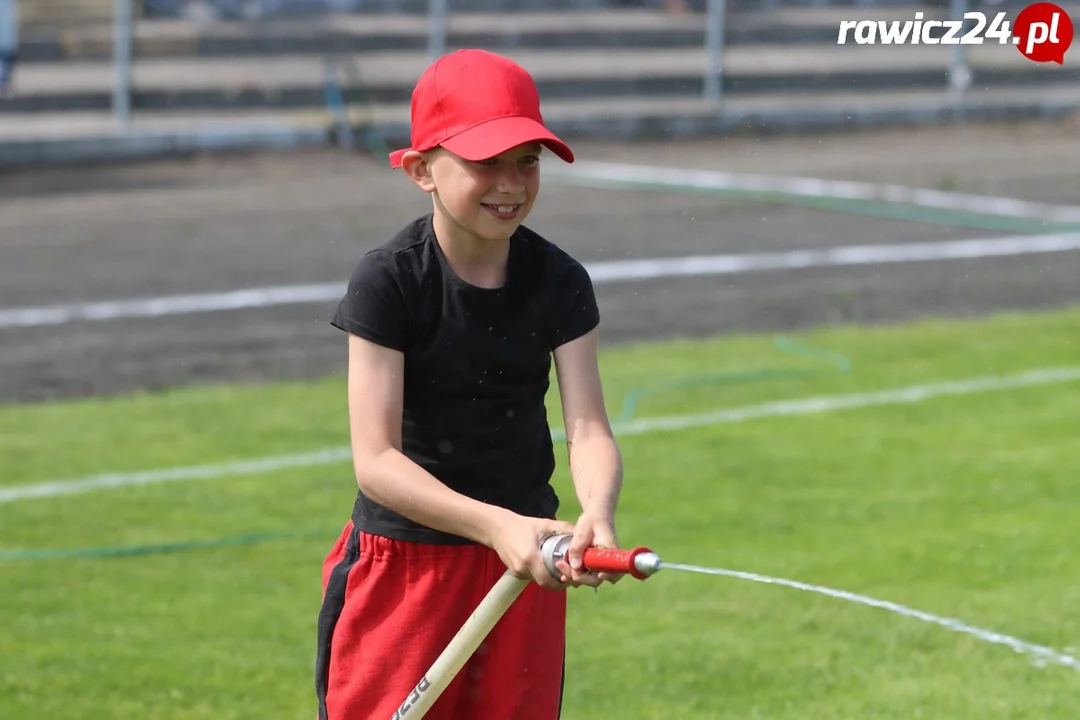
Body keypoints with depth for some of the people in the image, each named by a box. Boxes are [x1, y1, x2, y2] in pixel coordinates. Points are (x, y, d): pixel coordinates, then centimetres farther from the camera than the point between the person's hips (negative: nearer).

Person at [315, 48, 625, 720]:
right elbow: (376, 460, -21)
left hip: (526, 563, 4)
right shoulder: (389, 280, -15)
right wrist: (496, 525, -35)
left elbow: (589, 429, -11)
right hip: (403, 570, -3)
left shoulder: (559, 281, -4)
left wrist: (597, 513, -34)